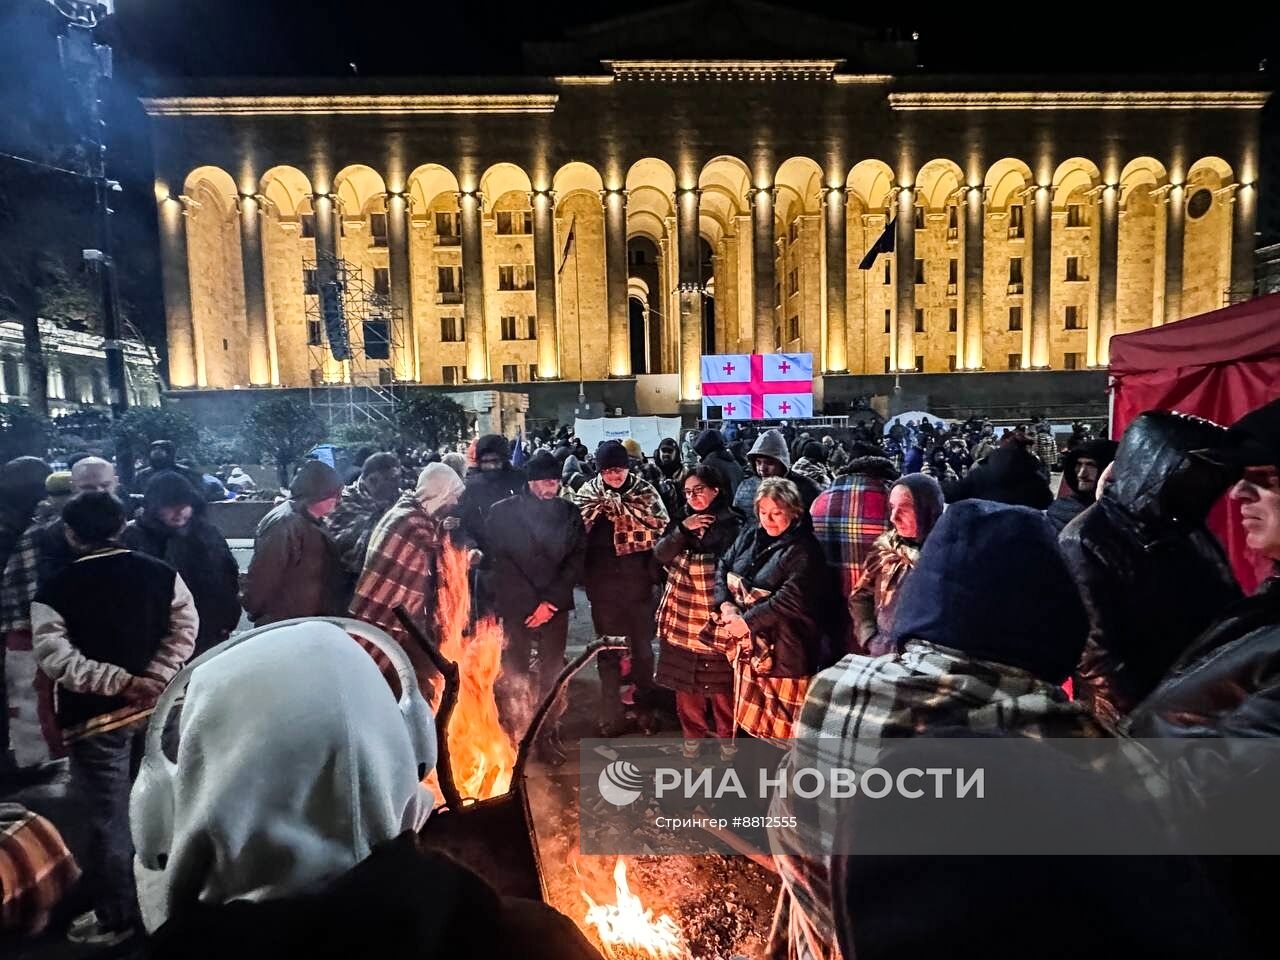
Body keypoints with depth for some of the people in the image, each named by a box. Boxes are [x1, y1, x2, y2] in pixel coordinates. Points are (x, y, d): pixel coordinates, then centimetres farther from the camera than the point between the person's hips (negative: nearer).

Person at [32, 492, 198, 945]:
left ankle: (115, 918, 25)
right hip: (156, 706, 4)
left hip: (96, 717, -4)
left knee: (108, 819, 10)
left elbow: (56, 658, -20)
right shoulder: (161, 573, -4)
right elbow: (185, 629, -9)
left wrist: (120, 681, -19)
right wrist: (153, 679, -12)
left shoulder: (55, 590, -13)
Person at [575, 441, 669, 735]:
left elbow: (661, 531, -4)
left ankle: (645, 706, 34)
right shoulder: (588, 493, 0)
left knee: (642, 647, 15)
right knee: (607, 649, 12)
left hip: (637, 582, 0)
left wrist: (654, 571, -12)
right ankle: (610, 713, 25)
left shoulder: (645, 493, -3)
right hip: (603, 585, 0)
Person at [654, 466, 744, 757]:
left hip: (715, 616, -4)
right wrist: (683, 529, -17)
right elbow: (660, 554, -6)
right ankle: (693, 732, 32)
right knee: (685, 680, 14)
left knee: (720, 680, 6)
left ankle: (727, 735, 27)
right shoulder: (681, 521, 7)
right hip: (681, 615, 5)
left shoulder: (732, 524, -9)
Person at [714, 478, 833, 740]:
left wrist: (746, 620, -19)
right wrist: (725, 605, -9)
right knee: (752, 715, 19)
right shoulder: (750, 535, 5)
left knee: (783, 724, 3)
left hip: (783, 650, -7)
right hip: (750, 645, 7)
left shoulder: (803, 551, -16)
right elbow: (723, 567, 8)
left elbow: (789, 600, -24)